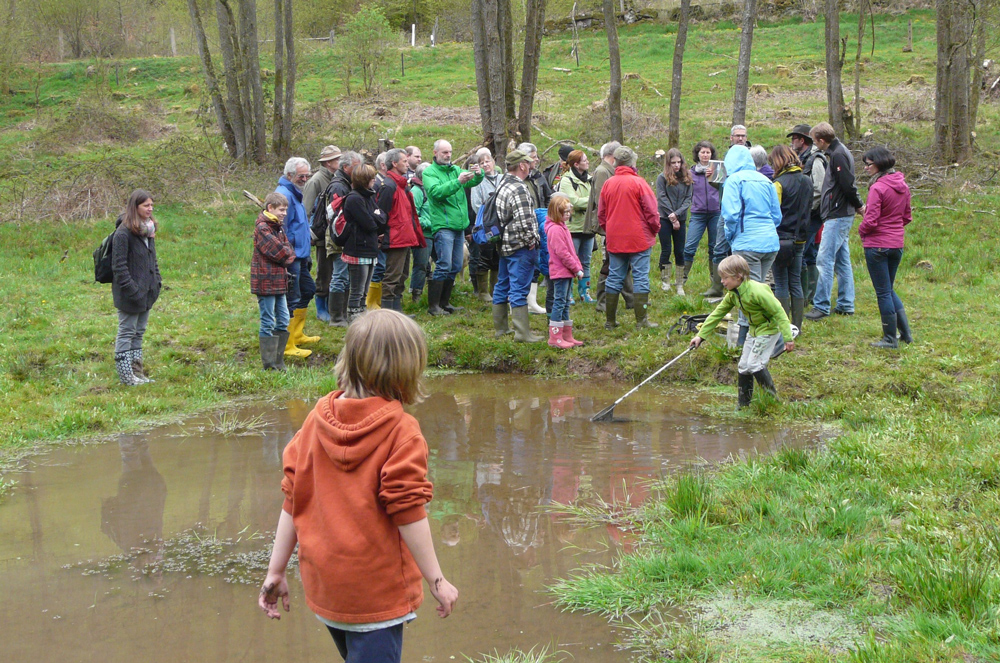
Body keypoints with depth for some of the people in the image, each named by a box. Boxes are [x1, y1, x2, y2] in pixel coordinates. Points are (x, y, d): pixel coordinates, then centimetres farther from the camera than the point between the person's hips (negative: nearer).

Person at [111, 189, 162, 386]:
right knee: (126, 333, -1)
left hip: (146, 292, 9)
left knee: (139, 333, 15)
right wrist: (131, 288, -20)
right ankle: (126, 375, 5)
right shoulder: (123, 233, -16)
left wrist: (157, 280, 11)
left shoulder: (148, 230, 11)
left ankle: (137, 372, 22)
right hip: (130, 295, -9)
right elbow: (119, 266, -18)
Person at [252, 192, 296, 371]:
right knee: (268, 323, -3)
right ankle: (269, 365, 2)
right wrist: (288, 254, -1)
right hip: (266, 282, -9)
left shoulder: (278, 227, 16)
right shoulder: (262, 228, -14)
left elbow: (289, 252, 14)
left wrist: (286, 255, -6)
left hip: (279, 281, 9)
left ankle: (278, 361, 21)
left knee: (283, 321, 13)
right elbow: (278, 251, -19)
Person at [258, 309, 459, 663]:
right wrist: (437, 581, -7)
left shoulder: (317, 418, 0)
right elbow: (408, 513, -16)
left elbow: (292, 498, 2)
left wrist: (276, 571, 9)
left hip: (322, 585, 7)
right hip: (376, 592, -6)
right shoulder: (401, 431, -15)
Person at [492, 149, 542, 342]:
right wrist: (531, 241, -13)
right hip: (520, 247, -10)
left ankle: (500, 328, 25)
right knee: (519, 289, -8)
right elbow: (524, 221, -27)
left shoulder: (502, 186, 12)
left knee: (502, 286, 16)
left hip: (505, 245, 10)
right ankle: (522, 332, -7)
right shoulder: (519, 189, -19)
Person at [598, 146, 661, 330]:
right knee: (640, 278, 0)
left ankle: (610, 320, 14)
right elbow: (651, 211, -9)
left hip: (615, 240, 5)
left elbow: (601, 213, 10)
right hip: (639, 239, -5)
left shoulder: (608, 184, 4)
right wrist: (655, 229, 7)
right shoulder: (638, 183, -11)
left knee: (614, 278, 11)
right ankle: (641, 320, -1)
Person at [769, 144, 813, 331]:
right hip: (799, 239, 6)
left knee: (781, 284, 0)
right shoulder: (807, 182, 7)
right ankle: (797, 326, 15)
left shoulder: (780, 183, -14)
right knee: (796, 282, 12)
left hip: (780, 239, -6)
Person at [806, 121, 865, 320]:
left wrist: (859, 205, -8)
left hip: (838, 216, -11)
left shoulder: (838, 155, -16)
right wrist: (858, 206, 15)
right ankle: (846, 305, 18)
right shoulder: (838, 152, 16)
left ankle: (821, 306, -10)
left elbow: (847, 185, -20)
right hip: (842, 215, 11)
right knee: (842, 260, 13)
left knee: (824, 259, -11)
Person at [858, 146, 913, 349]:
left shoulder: (877, 188, -18)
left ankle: (890, 339, 8)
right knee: (889, 289, 21)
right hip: (897, 244, 8)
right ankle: (905, 333, 18)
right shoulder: (902, 186, 6)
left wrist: (861, 230, -1)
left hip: (877, 245, -8)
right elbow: (907, 216, 14)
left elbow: (870, 221, -20)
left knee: (883, 292, 2)